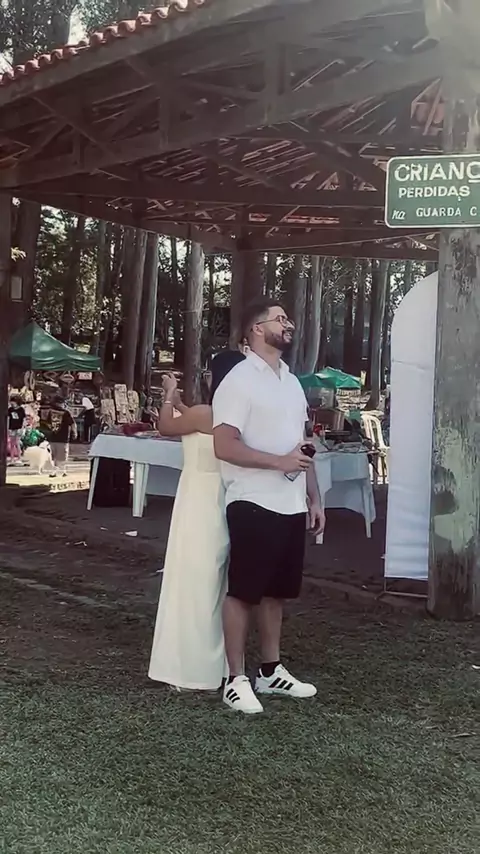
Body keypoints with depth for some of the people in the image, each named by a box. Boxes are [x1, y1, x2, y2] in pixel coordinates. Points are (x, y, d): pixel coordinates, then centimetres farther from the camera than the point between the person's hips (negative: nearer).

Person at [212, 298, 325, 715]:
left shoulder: (293, 382, 15)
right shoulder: (240, 380, -10)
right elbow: (224, 446, -17)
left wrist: (314, 497, 15)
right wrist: (279, 462, -22)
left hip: (291, 505, 8)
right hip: (254, 504, -8)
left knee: (276, 590, 16)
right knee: (243, 592, 1)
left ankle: (271, 670, 28)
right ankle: (237, 679, 10)